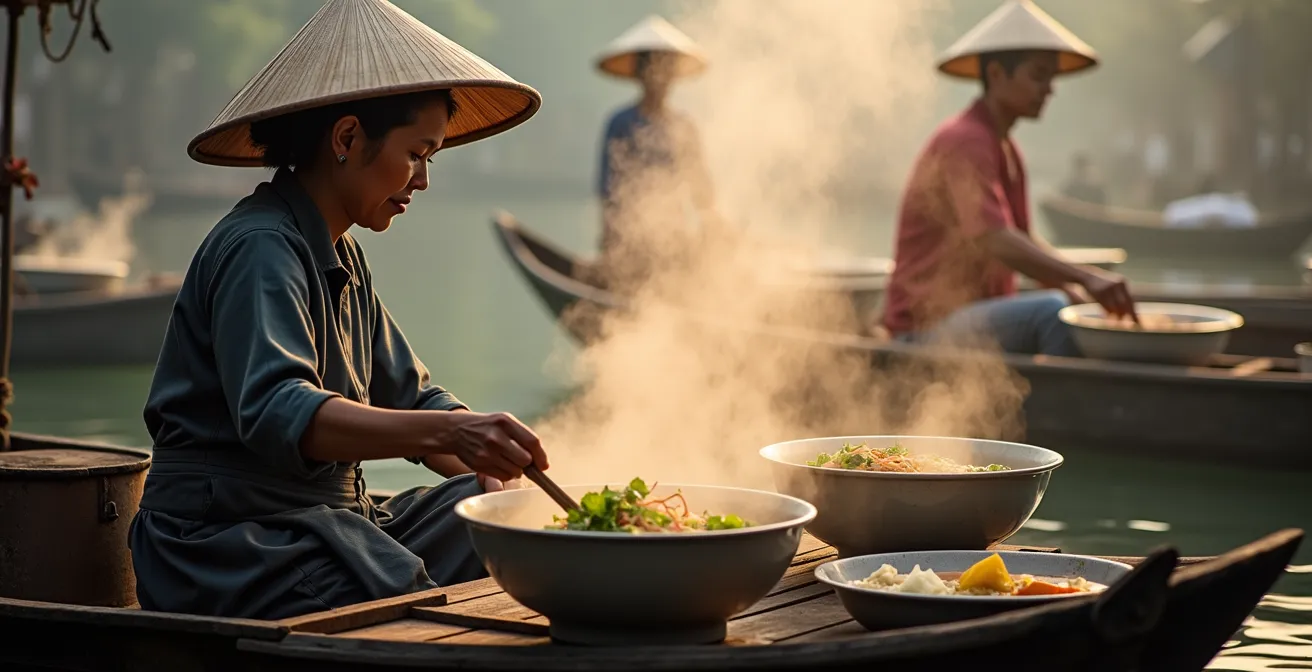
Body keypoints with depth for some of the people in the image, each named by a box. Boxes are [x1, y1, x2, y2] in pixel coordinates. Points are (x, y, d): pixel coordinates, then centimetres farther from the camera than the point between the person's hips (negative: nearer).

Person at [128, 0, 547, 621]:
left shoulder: (341, 259, 17)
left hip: (326, 517, 10)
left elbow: (409, 400, 19)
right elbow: (276, 412, -32)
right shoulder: (260, 250, -15)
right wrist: (452, 432, -43)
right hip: (230, 542, -10)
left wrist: (488, 464, -2)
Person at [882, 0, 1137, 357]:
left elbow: (1022, 243, 19)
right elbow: (995, 242, -31)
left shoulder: (1007, 151, 15)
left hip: (976, 319, 11)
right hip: (929, 328, -11)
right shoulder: (964, 143, -17)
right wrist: (1084, 277, -40)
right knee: (1054, 311, -30)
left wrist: (1075, 288, 1)